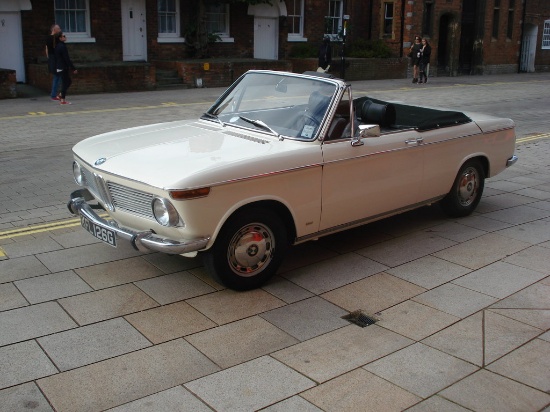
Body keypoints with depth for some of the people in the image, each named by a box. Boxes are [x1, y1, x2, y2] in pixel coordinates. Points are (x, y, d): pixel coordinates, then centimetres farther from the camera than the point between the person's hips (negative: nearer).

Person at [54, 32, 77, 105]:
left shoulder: (57, 46, 12)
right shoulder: (62, 46, -16)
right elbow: (67, 59, -19)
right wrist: (73, 68, -17)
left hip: (59, 68, 9)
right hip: (64, 67, -9)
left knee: (68, 81, 18)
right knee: (65, 82, -4)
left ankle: (62, 95, 18)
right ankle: (63, 100, -1)